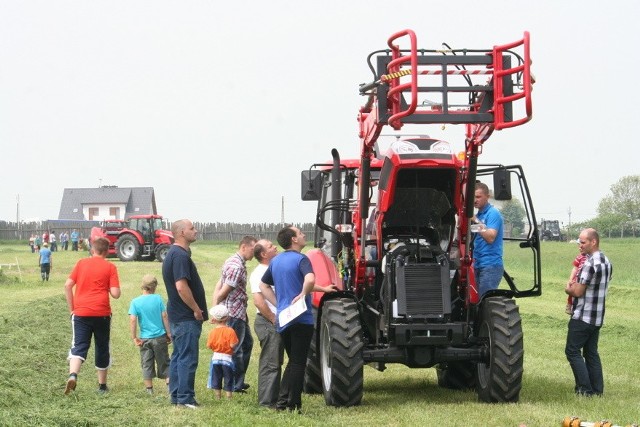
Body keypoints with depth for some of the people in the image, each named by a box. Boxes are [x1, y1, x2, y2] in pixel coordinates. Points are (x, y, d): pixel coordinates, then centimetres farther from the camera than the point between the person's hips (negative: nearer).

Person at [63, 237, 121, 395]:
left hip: (80, 312, 1)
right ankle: (102, 385, 21)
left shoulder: (81, 263, 7)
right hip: (102, 313, -1)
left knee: (79, 347, -1)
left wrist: (71, 308, 8)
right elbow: (115, 293, -7)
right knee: (102, 349, 13)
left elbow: (68, 285, 2)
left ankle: (73, 375, -27)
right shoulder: (110, 267, 0)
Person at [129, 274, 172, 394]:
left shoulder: (135, 302, -6)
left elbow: (132, 320, -12)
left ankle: (149, 389, 10)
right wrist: (169, 333, 3)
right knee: (164, 363, 11)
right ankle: (169, 385, 6)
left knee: (147, 364, 9)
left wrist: (134, 337, -5)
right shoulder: (158, 299, -5)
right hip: (160, 336, 0)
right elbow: (164, 316, -5)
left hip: (145, 338, 0)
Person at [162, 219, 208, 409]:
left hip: (177, 315, 11)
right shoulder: (180, 256, -19)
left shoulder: (174, 254, 15)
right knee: (188, 358, -7)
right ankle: (185, 398, -5)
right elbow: (182, 287, -26)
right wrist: (196, 309, -17)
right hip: (186, 317, -11)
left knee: (178, 356, 14)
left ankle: (176, 395, 18)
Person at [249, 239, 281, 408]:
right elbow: (258, 301, -24)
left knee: (275, 362, 15)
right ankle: (267, 401, -3)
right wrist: (274, 319, -18)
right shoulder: (259, 273, -15)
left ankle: (273, 397, 23)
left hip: (277, 323, 9)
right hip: (268, 323, -9)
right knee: (270, 363, -7)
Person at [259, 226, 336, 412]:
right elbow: (310, 279, -33)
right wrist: (303, 295, -16)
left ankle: (282, 402, 14)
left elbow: (263, 286, 20)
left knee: (294, 361, 18)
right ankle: (292, 405, 1)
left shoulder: (275, 261, 11)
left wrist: (278, 305, 13)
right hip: (301, 319, -7)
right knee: (298, 363, 0)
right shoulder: (300, 259, -12)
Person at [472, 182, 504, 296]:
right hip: (478, 265, 9)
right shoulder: (478, 214, 18)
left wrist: (476, 221, -23)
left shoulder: (493, 213, -8)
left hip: (490, 265, -9)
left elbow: (490, 238, -20)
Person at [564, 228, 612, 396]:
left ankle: (585, 389, -5)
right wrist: (577, 285, 11)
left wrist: (568, 289, 1)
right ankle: (597, 389, 13)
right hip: (598, 318, 9)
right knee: (591, 352, 14)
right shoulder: (607, 262, 10)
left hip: (582, 318, -9)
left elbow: (578, 292, -20)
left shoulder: (590, 264, -21)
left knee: (572, 351, -1)